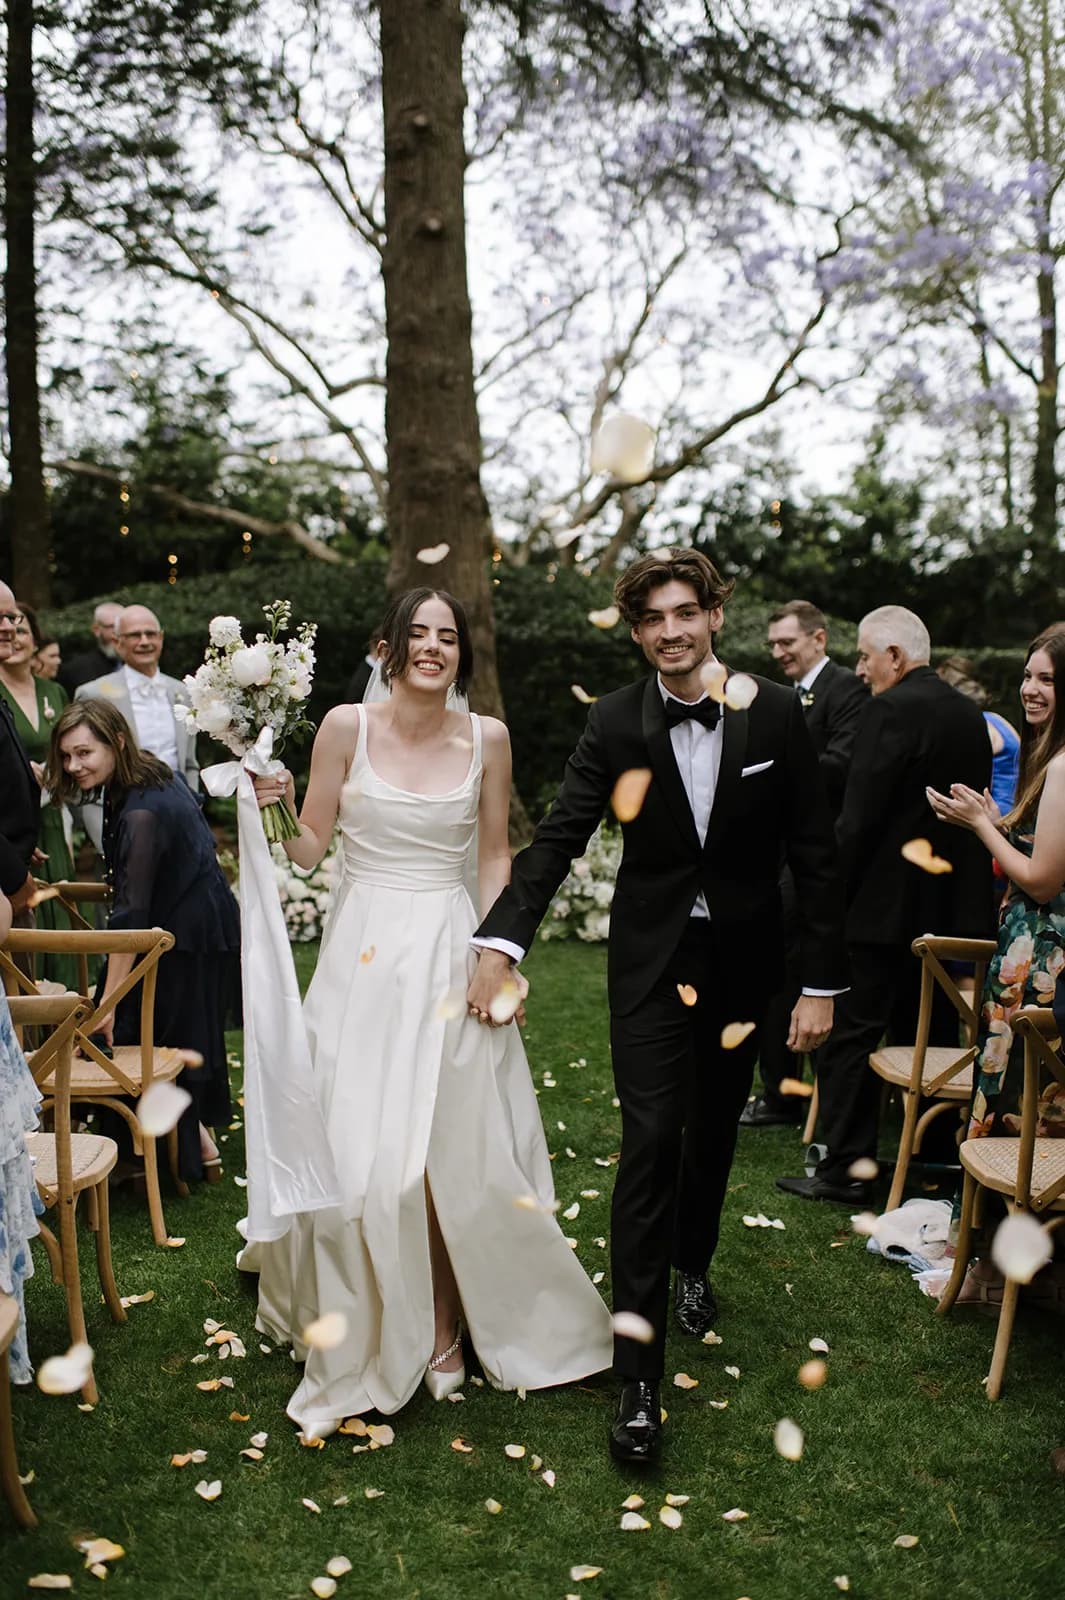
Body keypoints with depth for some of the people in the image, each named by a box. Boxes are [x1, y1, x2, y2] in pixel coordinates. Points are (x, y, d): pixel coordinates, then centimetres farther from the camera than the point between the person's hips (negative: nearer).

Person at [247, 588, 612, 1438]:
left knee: (448, 1146, 4)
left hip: (449, 950, 0)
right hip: (365, 950, 0)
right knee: (357, 1144, 1)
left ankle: (443, 1325, 25)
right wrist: (274, 804, -16)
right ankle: (363, 1330, 26)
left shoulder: (487, 737, 0)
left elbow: (495, 855, 8)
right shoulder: (347, 725, -3)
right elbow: (308, 846, 2)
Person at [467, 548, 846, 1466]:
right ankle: (639, 1375, -1)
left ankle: (692, 1265, 47)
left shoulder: (777, 714, -9)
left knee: (714, 1130, 17)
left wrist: (823, 982, -8)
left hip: (744, 959, 2)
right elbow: (559, 837, -10)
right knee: (651, 1141, -8)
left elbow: (814, 851, -6)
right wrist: (502, 941, -24)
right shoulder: (616, 723, -9)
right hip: (652, 960, -1)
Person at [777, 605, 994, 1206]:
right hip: (954, 906, 8)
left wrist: (836, 891, -9)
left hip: (887, 905, -8)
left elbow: (861, 815, -18)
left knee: (851, 1036, 1)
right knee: (933, 1037, 17)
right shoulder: (969, 713, 10)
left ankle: (846, 1169, 6)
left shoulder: (892, 710, -15)